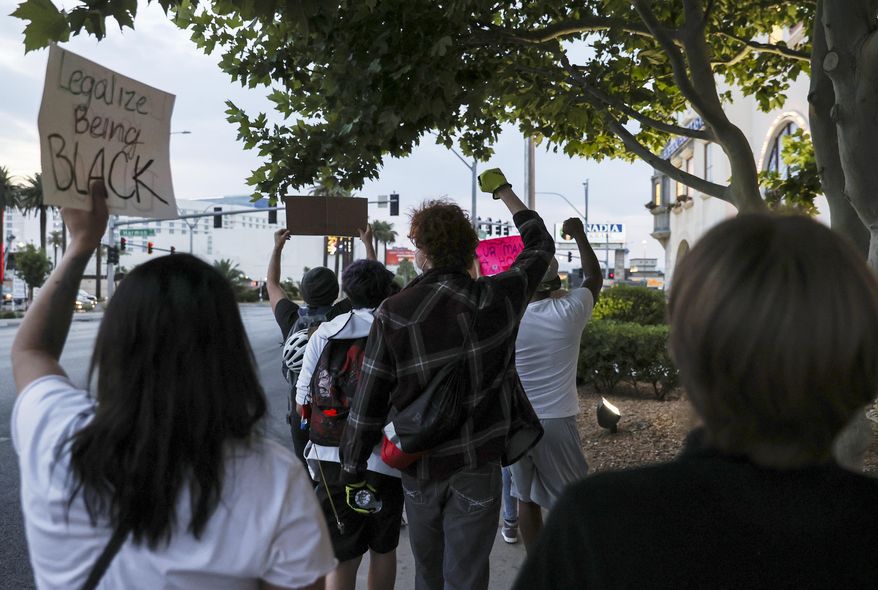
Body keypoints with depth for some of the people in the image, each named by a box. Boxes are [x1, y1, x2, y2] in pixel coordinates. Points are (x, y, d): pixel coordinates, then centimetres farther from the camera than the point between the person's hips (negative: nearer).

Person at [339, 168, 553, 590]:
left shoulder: (392, 315, -15)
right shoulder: (496, 299, -11)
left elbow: (368, 401, -11)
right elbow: (540, 246, 8)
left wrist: (352, 472, 0)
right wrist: (502, 190, 20)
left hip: (418, 467, 1)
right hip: (476, 468, -1)